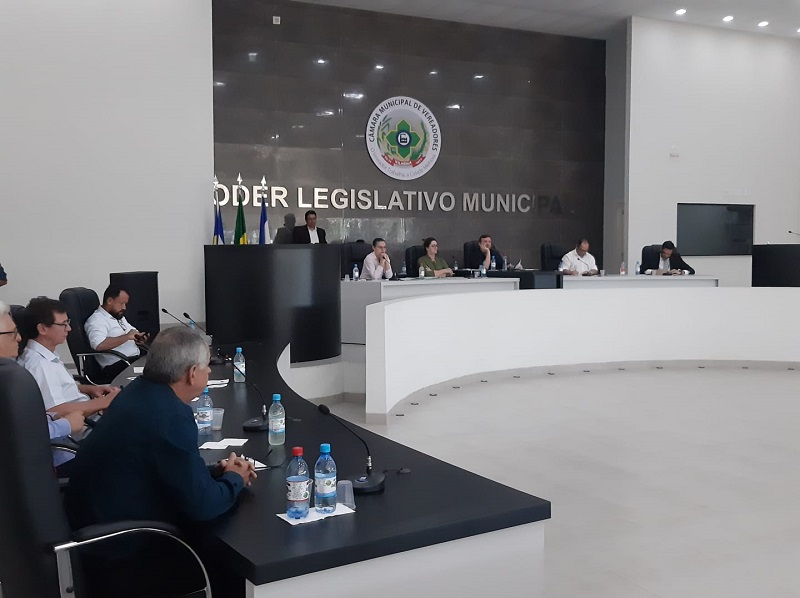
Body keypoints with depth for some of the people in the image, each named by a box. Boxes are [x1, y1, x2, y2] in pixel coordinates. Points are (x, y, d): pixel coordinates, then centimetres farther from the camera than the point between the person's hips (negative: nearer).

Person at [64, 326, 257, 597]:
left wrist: (215, 470, 6)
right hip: (120, 554, -8)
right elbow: (201, 505, -23)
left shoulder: (142, 391, 2)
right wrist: (234, 479, -4)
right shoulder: (172, 415, -26)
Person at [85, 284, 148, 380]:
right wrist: (127, 337, -17)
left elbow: (134, 334, 37)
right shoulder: (97, 320, -6)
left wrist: (140, 337, 11)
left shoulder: (119, 316, 24)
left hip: (136, 358, 9)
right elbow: (99, 345, -25)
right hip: (116, 366, -9)